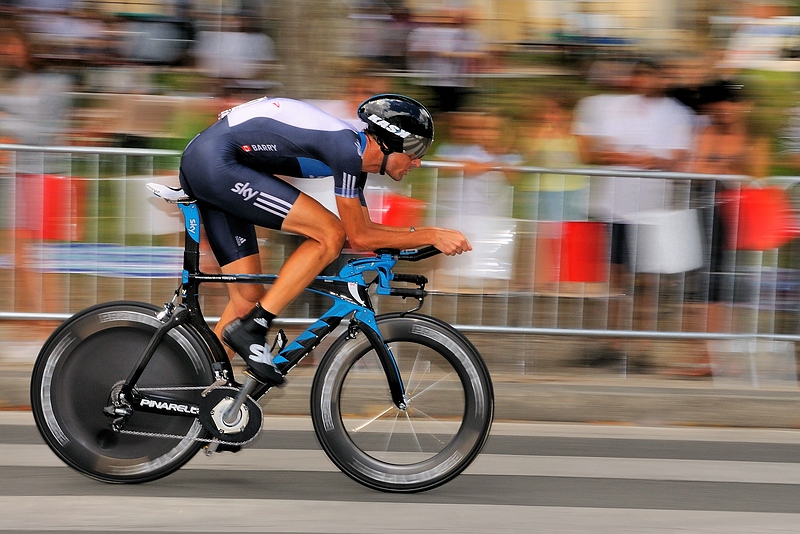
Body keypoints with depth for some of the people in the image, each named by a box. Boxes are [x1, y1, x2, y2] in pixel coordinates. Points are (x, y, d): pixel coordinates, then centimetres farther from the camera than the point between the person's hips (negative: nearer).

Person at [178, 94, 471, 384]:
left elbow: (363, 230, 22)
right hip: (216, 161, -10)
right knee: (330, 235, -13)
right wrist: (431, 237, -7)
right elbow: (360, 238, -11)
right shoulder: (346, 148, -17)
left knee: (248, 298, 10)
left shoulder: (355, 155, 12)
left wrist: (422, 233, 12)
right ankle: (251, 329, -11)